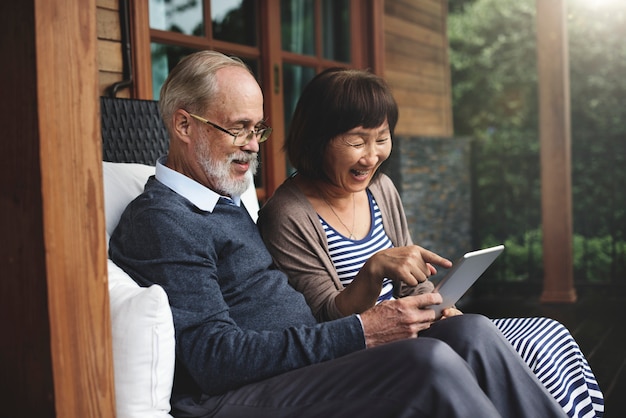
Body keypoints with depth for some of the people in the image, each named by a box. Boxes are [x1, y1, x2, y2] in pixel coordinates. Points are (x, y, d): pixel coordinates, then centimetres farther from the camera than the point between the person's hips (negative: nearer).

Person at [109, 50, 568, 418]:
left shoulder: (227, 202, 22)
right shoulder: (160, 221, -9)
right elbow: (216, 359, -18)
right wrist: (359, 332, -20)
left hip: (306, 365, 9)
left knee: (471, 333, -8)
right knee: (429, 362, -26)